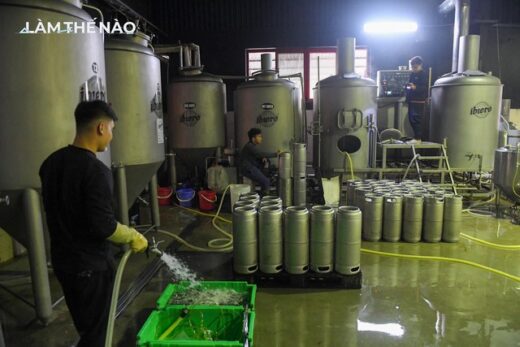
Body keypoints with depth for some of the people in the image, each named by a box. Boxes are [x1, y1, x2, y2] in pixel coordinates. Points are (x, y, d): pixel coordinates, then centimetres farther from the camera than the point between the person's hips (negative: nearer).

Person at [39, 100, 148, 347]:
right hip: (91, 265, -8)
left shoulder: (51, 162, 2)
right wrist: (133, 237, -11)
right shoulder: (95, 170, -25)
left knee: (85, 327, 25)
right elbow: (103, 226, -27)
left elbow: (57, 209, 12)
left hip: (62, 259, 8)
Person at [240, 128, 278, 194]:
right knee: (266, 181, -21)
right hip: (248, 169, -11)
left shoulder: (252, 146, 12)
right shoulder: (249, 146, -19)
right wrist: (276, 154, -24)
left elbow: (258, 156, 21)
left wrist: (263, 158, -3)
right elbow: (261, 155, -27)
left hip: (253, 167, 11)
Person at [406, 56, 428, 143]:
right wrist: (407, 86, 1)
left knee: (416, 119, -10)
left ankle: (417, 138, -6)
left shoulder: (423, 75, -7)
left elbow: (425, 88, -16)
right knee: (411, 119, 11)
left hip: (419, 101, -8)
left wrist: (415, 87, -33)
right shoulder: (412, 74, 14)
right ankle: (416, 136, 21)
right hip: (411, 100, 8)